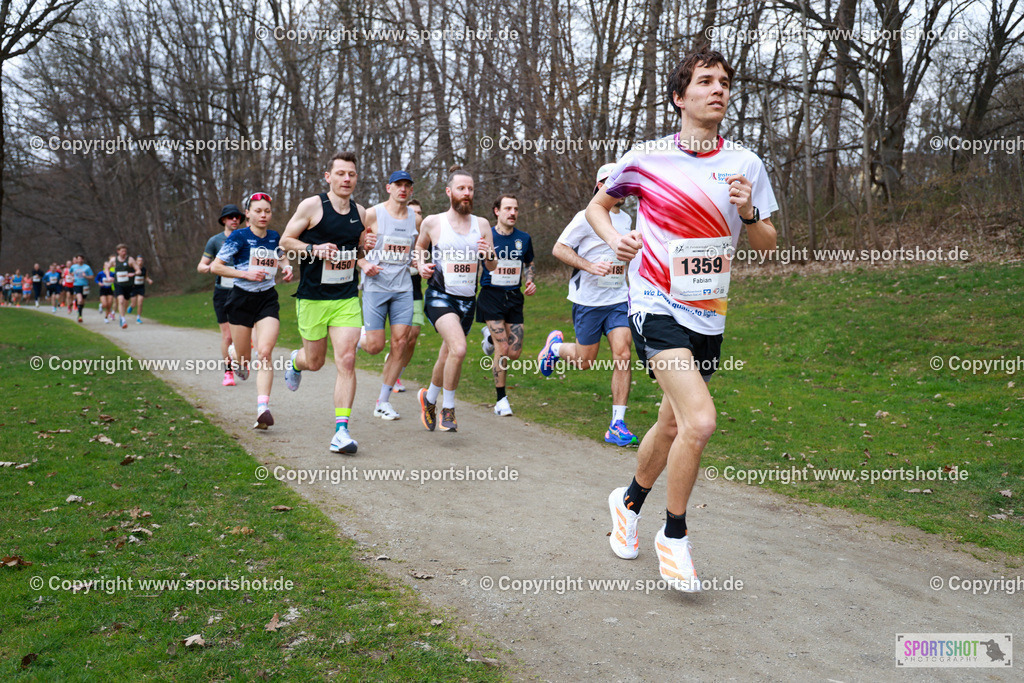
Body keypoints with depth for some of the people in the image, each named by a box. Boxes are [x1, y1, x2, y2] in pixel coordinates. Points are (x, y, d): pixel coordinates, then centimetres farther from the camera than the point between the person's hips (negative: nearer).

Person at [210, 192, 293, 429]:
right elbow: (215, 266, -7)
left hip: (268, 300, 2)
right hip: (242, 300, -2)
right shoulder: (239, 236, -6)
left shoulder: (275, 237, 6)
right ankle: (241, 365, 48)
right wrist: (246, 273, -16)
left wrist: (286, 267, 7)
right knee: (243, 356, 8)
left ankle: (263, 408, -22)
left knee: (265, 352, -17)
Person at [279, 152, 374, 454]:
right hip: (313, 298, -3)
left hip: (347, 298, 3)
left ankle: (341, 429, -7)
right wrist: (313, 249, -19)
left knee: (346, 360, -10)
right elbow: (286, 240, -1)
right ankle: (296, 360, 49)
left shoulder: (360, 212, 8)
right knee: (315, 362, 10)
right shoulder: (311, 206, -6)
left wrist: (367, 245, 0)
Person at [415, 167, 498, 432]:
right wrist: (421, 265, -3)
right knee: (459, 349, -25)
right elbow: (420, 246, 17)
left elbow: (492, 266, 8)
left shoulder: (481, 224, 6)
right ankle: (448, 408, -7)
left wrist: (488, 254, -14)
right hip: (440, 296, -4)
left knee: (447, 357, 15)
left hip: (468, 300, 4)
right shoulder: (432, 222, -2)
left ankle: (429, 398, 43)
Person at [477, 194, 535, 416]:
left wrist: (530, 281, 4)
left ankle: (491, 336, 34)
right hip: (491, 295, -4)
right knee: (502, 350, -11)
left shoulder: (524, 239, 6)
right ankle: (501, 399, 4)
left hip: (514, 296, 4)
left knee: (514, 354, 0)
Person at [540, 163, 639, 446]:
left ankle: (617, 425, -4)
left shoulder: (626, 219, 12)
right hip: (588, 300, -5)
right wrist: (590, 266, -23)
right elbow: (559, 249, -11)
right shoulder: (587, 217, -10)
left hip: (618, 299, 5)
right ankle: (555, 345, 39)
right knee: (585, 361, 5)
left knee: (623, 356, -9)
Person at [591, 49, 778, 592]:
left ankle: (629, 501, 42)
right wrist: (615, 239, -8)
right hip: (656, 305, -5)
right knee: (700, 420, -21)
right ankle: (673, 535, 1)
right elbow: (597, 206, 13)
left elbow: (767, 245, 11)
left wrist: (748, 212, -10)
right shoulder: (646, 159, -2)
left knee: (672, 426, 14)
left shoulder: (745, 164, 6)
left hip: (708, 317, 5)